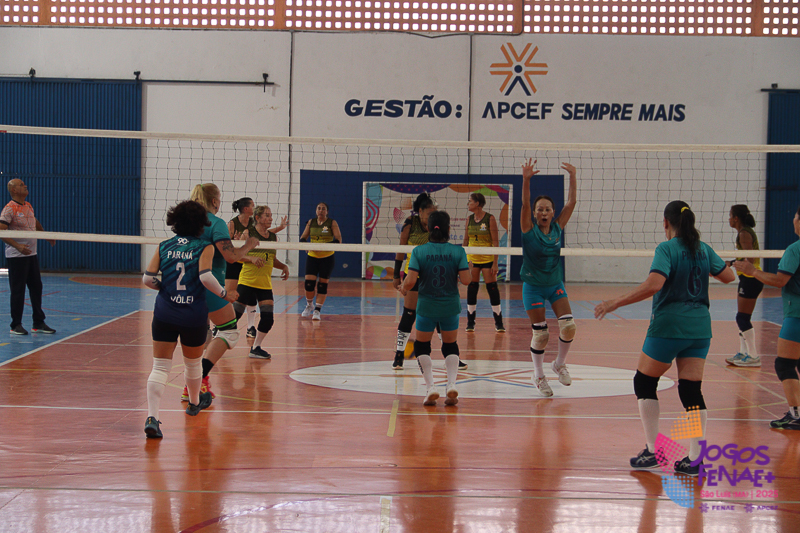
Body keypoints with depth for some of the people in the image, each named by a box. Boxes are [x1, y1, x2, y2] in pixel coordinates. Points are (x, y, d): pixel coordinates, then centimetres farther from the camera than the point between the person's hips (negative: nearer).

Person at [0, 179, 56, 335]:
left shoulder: (28, 206, 11)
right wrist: (17, 246, -29)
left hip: (32, 254, 8)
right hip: (16, 257, -8)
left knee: (36, 288, 9)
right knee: (18, 291, -2)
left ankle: (39, 323, 17)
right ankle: (16, 325, 7)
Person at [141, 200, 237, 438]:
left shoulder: (164, 246, 6)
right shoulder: (205, 247, -3)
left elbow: (147, 278, 1)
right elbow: (205, 277, -18)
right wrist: (224, 294, -4)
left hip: (164, 314, 1)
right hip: (194, 316, -1)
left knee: (160, 366, -2)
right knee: (193, 363, 22)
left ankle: (152, 417, -19)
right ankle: (194, 402, 46)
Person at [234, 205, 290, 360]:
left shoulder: (273, 237, 11)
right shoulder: (248, 233, -5)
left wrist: (284, 266, 6)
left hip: (265, 283, 5)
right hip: (247, 281, -5)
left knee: (268, 318, -4)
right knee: (235, 313, -4)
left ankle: (256, 348, 9)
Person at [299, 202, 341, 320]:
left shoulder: (332, 223, -2)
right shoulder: (311, 222, 7)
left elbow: (338, 240, -10)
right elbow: (302, 238, 9)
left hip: (327, 257, -2)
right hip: (312, 256, 2)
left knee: (323, 284, -3)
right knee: (309, 283, -8)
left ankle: (317, 310, 6)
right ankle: (309, 305, 18)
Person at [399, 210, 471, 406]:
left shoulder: (419, 251, -11)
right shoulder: (458, 251, -8)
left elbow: (410, 281, -16)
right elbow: (466, 280, -12)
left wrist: (404, 289, 6)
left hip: (426, 306, -1)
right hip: (451, 306, 1)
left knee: (422, 346, 17)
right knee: (450, 346, 19)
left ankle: (431, 387, 3)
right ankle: (451, 384, 1)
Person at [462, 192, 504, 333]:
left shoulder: (490, 218, -8)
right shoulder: (469, 219, 6)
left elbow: (495, 242, -9)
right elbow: (465, 240, 13)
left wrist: (495, 262, -14)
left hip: (487, 258, -4)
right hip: (472, 258, 4)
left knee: (492, 287, -5)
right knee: (471, 288, 3)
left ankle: (498, 323, 2)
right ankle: (470, 322, 10)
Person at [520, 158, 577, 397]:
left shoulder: (558, 228, 0)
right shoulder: (529, 230, -9)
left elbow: (571, 202, -6)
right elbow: (524, 204, -24)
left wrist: (573, 177, -15)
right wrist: (526, 180, -37)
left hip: (555, 284, 3)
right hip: (533, 286, -3)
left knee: (568, 326, -11)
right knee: (540, 333, -3)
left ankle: (559, 364, 15)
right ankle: (538, 375, 17)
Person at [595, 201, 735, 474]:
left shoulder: (667, 249, -11)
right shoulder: (704, 249, 7)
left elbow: (654, 284, -25)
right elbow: (728, 276, 17)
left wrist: (615, 303, -22)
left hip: (668, 327, -6)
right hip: (700, 327, 6)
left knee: (644, 383, 10)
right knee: (692, 389, 6)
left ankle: (652, 450, 8)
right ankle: (695, 458, 1)